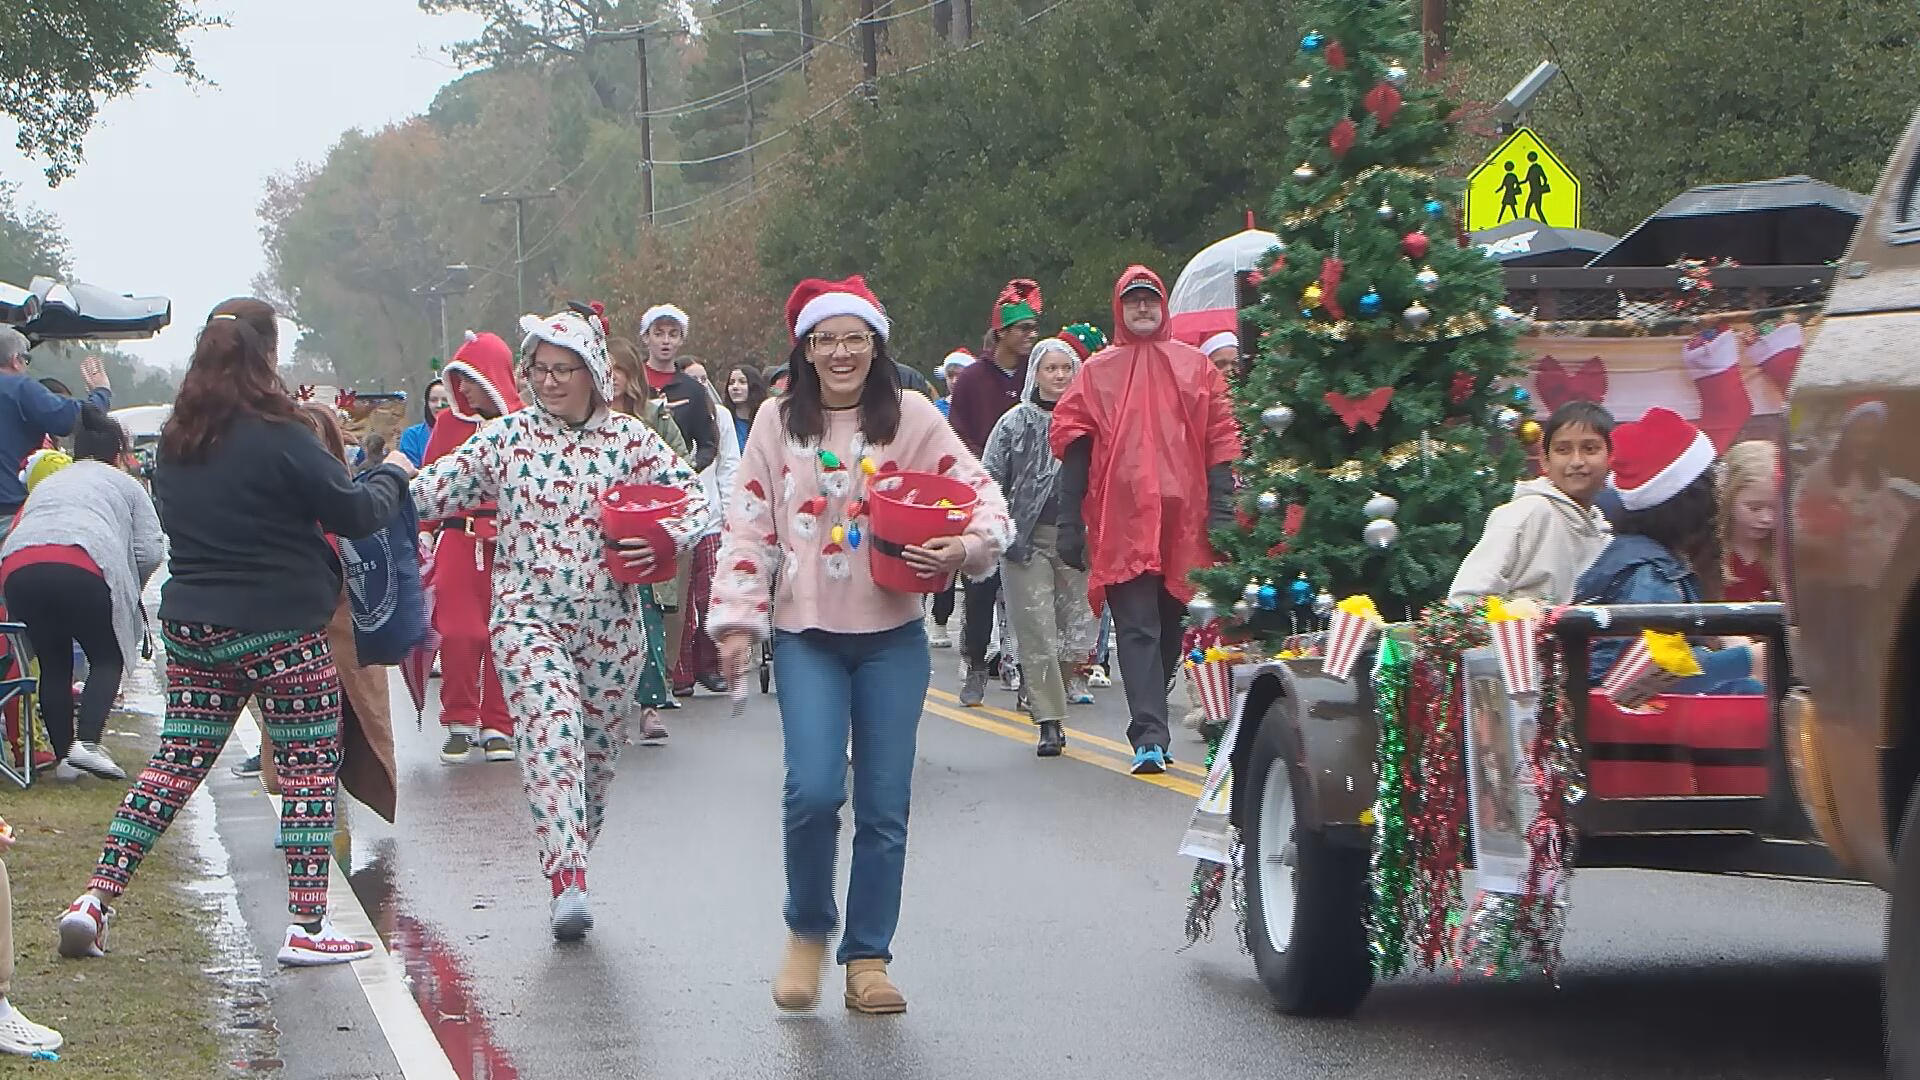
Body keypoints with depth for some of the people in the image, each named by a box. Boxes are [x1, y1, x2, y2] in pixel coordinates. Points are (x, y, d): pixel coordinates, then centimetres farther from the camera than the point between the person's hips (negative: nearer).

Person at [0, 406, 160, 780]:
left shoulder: (47, 484, 36)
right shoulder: (123, 483, 23)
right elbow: (150, 550, 12)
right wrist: (126, 590, 28)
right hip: (84, 567, -4)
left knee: (53, 664, 18)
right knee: (107, 659, 12)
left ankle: (63, 756, 15)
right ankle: (87, 742, -7)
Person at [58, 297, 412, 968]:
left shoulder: (175, 441, 5)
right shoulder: (278, 436, -15)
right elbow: (354, 513, -9)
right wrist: (392, 476, 10)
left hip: (191, 627, 6)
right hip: (278, 629, -6)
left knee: (176, 762, 12)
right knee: (310, 767, 3)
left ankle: (97, 896, 5)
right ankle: (306, 925, 1)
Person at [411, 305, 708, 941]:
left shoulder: (629, 439, 4)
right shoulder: (505, 438, 3)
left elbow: (693, 497, 5)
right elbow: (431, 493, 3)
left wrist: (664, 541, -14)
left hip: (610, 623, 2)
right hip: (528, 614, -2)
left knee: (598, 747, 9)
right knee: (552, 727, -22)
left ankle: (569, 864, 28)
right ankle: (568, 880, -31)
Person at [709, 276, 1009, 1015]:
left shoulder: (911, 418, 1)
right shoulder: (777, 422, 5)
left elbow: (982, 495, 2)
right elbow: (748, 527, 5)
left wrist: (967, 548, -19)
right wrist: (737, 619, -3)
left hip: (892, 634, 0)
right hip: (806, 634, 0)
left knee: (884, 803, 1)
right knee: (814, 790, -15)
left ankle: (868, 959, 12)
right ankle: (807, 932, 9)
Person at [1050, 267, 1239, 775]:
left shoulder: (1196, 368, 10)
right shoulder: (1096, 373, 9)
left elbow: (1219, 442, 7)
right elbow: (1073, 448, 6)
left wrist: (1221, 512, -2)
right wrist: (1070, 524, 0)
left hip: (1183, 521, 2)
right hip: (1122, 523, -1)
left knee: (1170, 625, 8)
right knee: (1137, 629, -8)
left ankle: (1150, 729, 18)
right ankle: (1150, 735, -16)